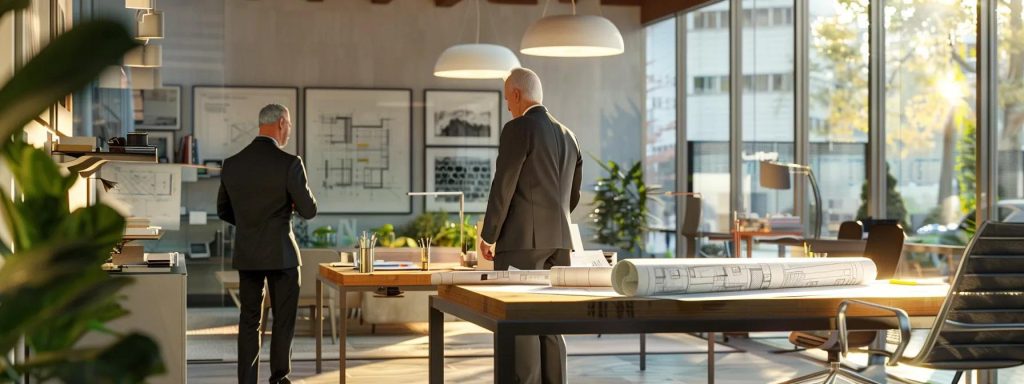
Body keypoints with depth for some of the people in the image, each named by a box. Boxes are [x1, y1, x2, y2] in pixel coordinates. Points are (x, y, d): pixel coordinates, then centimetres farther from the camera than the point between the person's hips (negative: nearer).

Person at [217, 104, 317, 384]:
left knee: (249, 320, 11)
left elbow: (223, 211, 11)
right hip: (280, 254, -4)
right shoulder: (289, 163, -14)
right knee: (283, 320, 7)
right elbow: (309, 211, -11)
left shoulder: (231, 164, 1)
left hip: (246, 255, 4)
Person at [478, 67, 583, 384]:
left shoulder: (518, 129, -8)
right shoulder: (567, 135, 15)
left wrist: (487, 236, -5)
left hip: (521, 240, -8)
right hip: (559, 240, 8)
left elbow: (503, 187, -12)